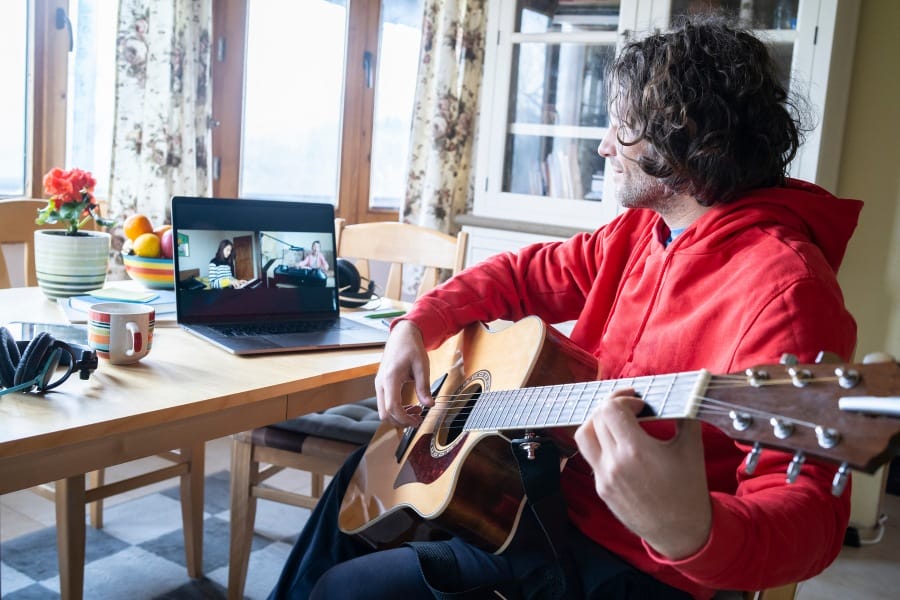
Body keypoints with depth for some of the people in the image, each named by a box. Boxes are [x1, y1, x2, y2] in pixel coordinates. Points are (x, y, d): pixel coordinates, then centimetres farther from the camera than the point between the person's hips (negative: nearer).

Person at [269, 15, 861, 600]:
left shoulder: (780, 287, -26)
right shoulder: (642, 230, 2)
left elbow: (809, 507, -33)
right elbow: (523, 273, 12)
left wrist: (694, 534, -54)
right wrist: (417, 326, -3)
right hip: (559, 485, 9)